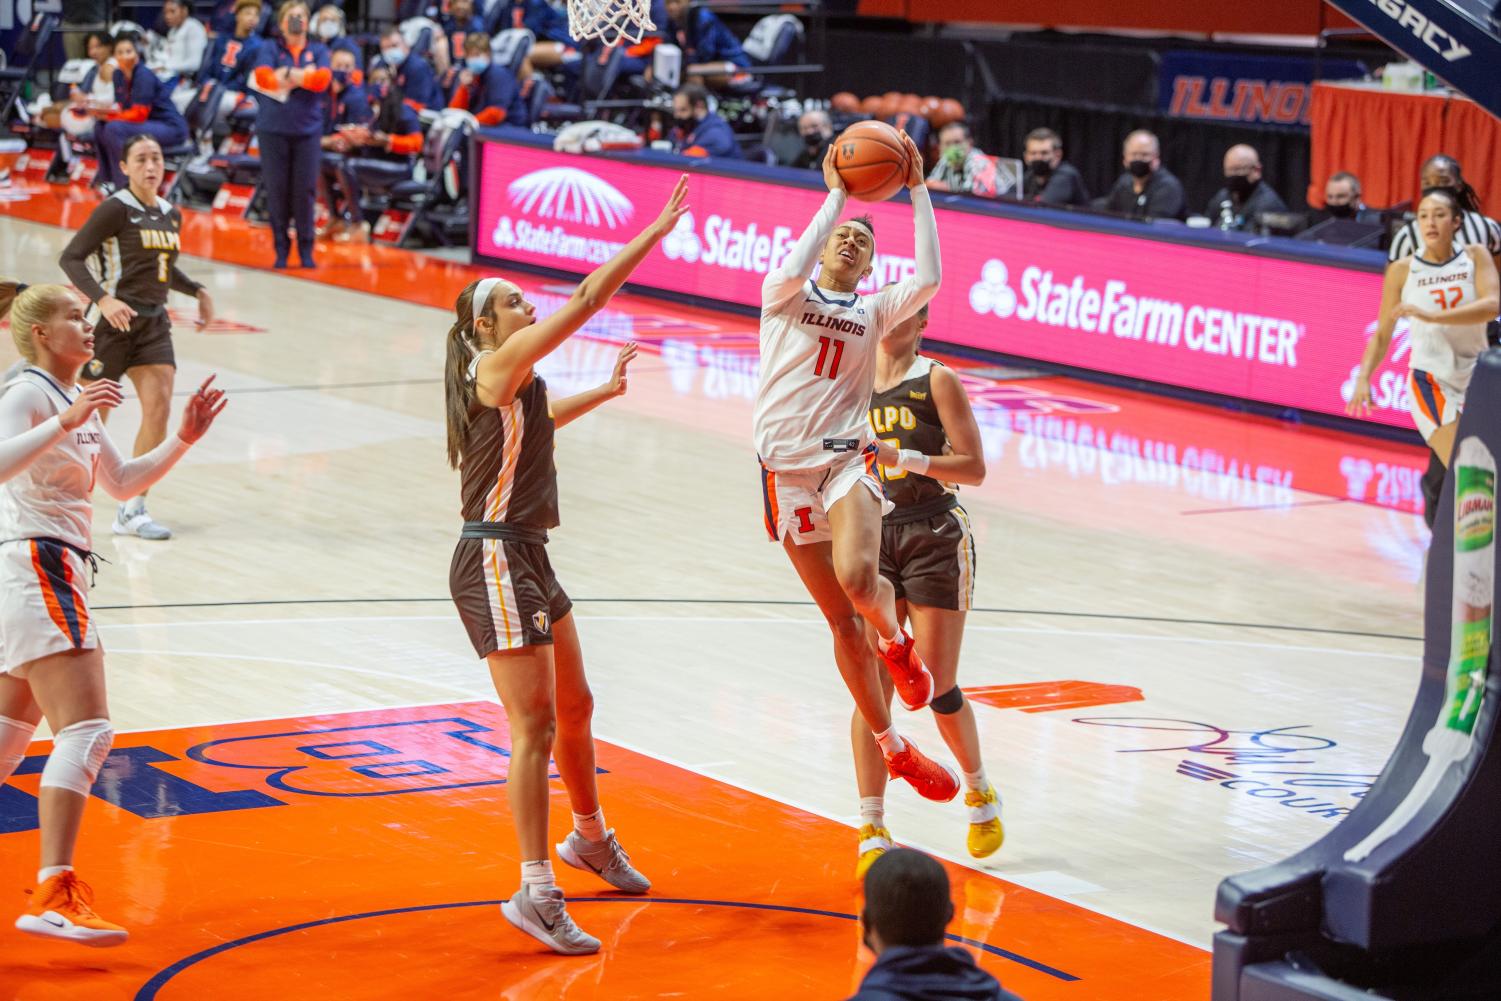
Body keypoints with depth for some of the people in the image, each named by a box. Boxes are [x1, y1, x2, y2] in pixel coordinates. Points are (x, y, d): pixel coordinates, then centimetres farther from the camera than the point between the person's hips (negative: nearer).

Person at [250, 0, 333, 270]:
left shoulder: (318, 51, 10)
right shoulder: (270, 49, 7)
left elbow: (322, 79, -7)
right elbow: (263, 76, -10)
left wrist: (286, 74, -11)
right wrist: (303, 76, -14)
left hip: (308, 129, 0)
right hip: (273, 129, 0)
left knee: (305, 190, -4)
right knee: (276, 190, -1)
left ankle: (306, 250, 4)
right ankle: (281, 250, 7)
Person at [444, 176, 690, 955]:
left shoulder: (511, 382, 13)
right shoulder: (498, 366, -14)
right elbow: (587, 299, -19)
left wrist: (603, 393, 43)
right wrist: (656, 232, -17)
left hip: (526, 561, 10)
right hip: (495, 562, -10)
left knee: (573, 708, 22)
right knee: (535, 727, -11)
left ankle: (590, 839, 42)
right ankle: (536, 892, -10)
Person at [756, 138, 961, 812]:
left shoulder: (874, 312, 13)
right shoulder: (785, 294, 8)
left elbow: (927, 279, -6)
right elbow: (795, 269, -17)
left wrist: (917, 190, -4)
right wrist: (837, 194, -10)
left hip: (848, 459, 0)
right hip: (788, 470, 0)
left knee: (859, 578, -30)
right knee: (842, 621, 3)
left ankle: (897, 642, 5)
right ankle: (892, 746, 16)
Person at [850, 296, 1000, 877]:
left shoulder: (937, 381, -3)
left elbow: (974, 468, -9)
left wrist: (907, 459, -20)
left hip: (935, 536, -4)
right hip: (874, 536, 4)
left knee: (938, 687, -1)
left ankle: (979, 792, 26)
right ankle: (872, 831, -4)